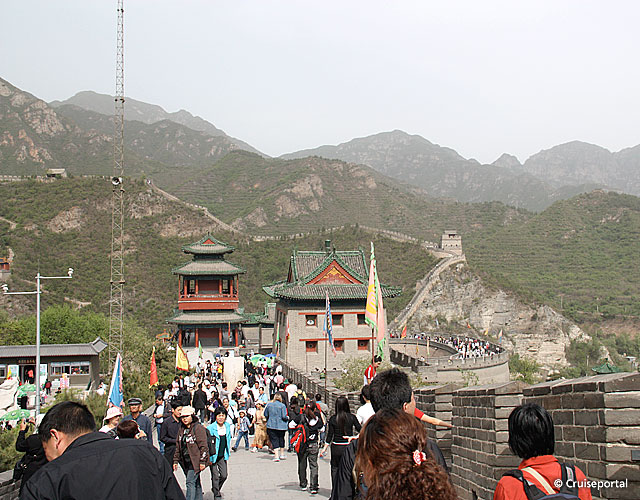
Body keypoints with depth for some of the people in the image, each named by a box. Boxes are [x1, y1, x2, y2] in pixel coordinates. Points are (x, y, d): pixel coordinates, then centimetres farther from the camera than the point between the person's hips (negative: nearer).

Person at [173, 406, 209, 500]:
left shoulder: (198, 428, -9)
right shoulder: (182, 430, 13)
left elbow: (203, 446, -12)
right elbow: (178, 446, 19)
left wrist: (202, 461, -15)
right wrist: (176, 460, 14)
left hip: (195, 461, -7)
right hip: (186, 462, 7)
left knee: (190, 482, -13)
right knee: (196, 482, 13)